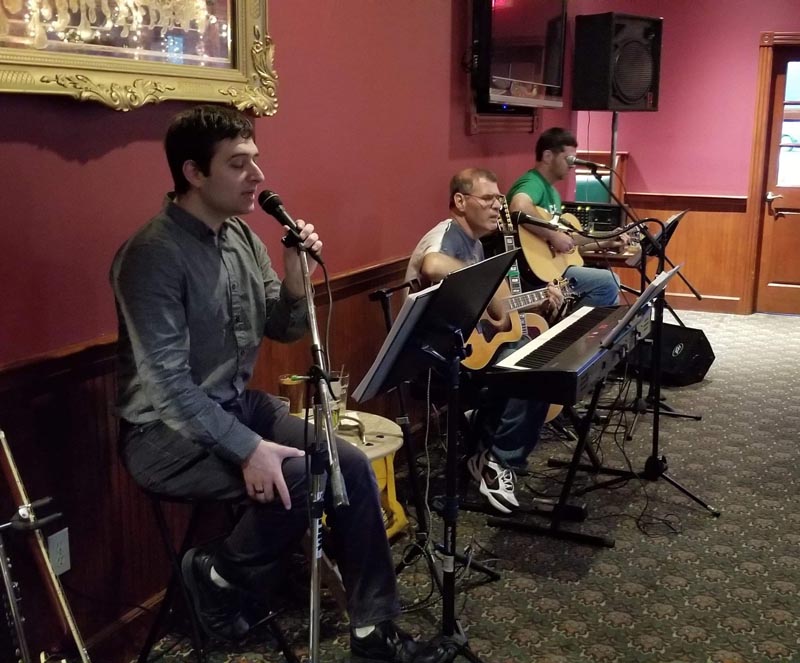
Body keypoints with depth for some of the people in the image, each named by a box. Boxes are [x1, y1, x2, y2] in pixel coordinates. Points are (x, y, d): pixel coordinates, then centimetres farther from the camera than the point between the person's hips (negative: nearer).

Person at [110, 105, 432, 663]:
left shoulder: (243, 238, 5)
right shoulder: (153, 255, -20)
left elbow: (284, 331, 9)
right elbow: (167, 382, -25)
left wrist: (296, 277, -11)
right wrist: (248, 448, -29)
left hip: (239, 405, 8)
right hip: (170, 432, -8)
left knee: (352, 466, -8)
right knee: (303, 478, -26)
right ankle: (217, 577, 2)